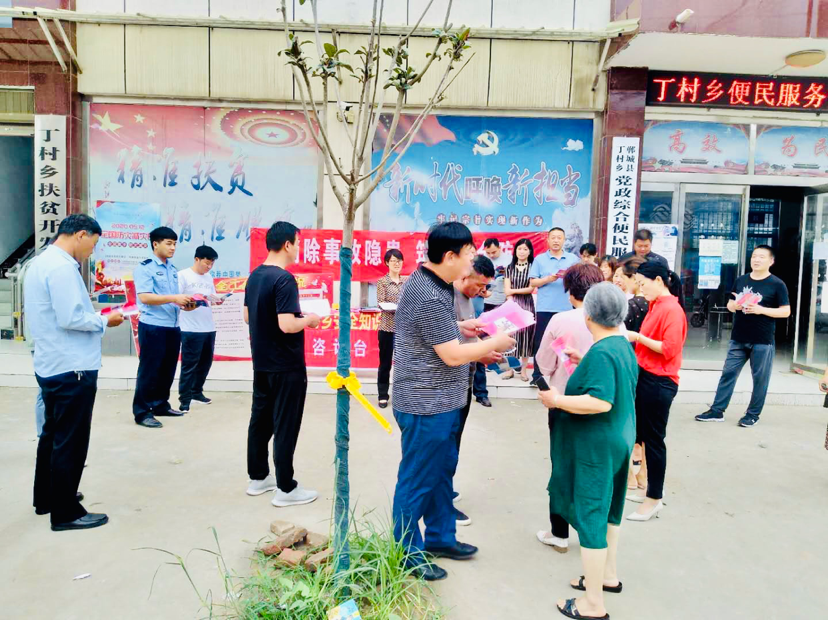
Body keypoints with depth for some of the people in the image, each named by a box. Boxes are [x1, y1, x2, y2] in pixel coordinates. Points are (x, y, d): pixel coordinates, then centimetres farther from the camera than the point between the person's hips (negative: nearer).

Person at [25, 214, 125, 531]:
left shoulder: (40, 263, 13)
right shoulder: (61, 267, -19)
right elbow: (70, 318, -25)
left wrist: (95, 317, 10)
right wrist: (105, 320, -10)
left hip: (51, 366, 10)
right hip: (72, 369, -10)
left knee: (52, 434, 20)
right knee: (70, 441, 0)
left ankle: (46, 499, 33)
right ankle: (66, 513, 11)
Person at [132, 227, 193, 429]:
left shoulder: (173, 270, 17)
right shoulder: (144, 268, -7)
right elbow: (144, 297, -19)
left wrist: (185, 304, 4)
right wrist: (174, 298, -25)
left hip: (173, 327, 8)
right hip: (152, 327, -7)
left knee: (167, 370, 14)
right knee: (149, 370, -2)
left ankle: (161, 405, 26)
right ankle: (142, 412, 6)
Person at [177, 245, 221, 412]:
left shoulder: (209, 277, 14)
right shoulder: (183, 275, -5)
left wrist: (217, 301, -7)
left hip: (209, 328, 7)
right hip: (191, 329, -7)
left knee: (205, 362, 15)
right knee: (189, 365, -3)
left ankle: (197, 392, 30)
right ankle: (185, 399, 4)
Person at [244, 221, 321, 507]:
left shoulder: (255, 276, 7)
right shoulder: (284, 278, -21)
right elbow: (287, 325, -27)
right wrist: (309, 319, -9)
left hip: (262, 364, 9)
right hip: (286, 367, -9)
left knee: (260, 420, 16)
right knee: (285, 427, 0)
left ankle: (258, 478, 28)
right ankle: (285, 489, 9)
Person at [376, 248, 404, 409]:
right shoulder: (382, 281, -1)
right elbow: (380, 303, -10)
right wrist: (395, 307, -27)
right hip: (387, 327, -3)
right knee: (385, 362, 4)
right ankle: (383, 396, 12)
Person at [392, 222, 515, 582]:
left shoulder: (429, 282, 7)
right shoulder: (430, 297, -26)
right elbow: (454, 355, -21)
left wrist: (459, 327, 8)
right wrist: (495, 343, -8)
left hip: (441, 402, 10)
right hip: (427, 405, -10)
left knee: (442, 471, 21)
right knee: (418, 481, 5)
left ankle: (440, 537, 38)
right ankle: (408, 555, 21)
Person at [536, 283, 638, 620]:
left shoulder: (600, 353, -24)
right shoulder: (624, 346, 5)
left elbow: (601, 402, -31)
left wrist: (557, 400, -22)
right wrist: (583, 364, 22)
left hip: (596, 446, -10)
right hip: (620, 439, 10)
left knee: (589, 516, 0)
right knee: (608, 509, 23)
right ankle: (608, 575, 40)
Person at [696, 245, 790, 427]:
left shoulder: (777, 284, -4)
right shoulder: (740, 280, 9)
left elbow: (786, 311, -7)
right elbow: (729, 305, 15)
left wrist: (761, 310, -20)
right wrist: (734, 305, -9)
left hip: (763, 341, -4)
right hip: (738, 339, 4)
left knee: (760, 378, 5)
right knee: (728, 374, 5)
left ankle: (753, 414, 18)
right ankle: (717, 411, 11)